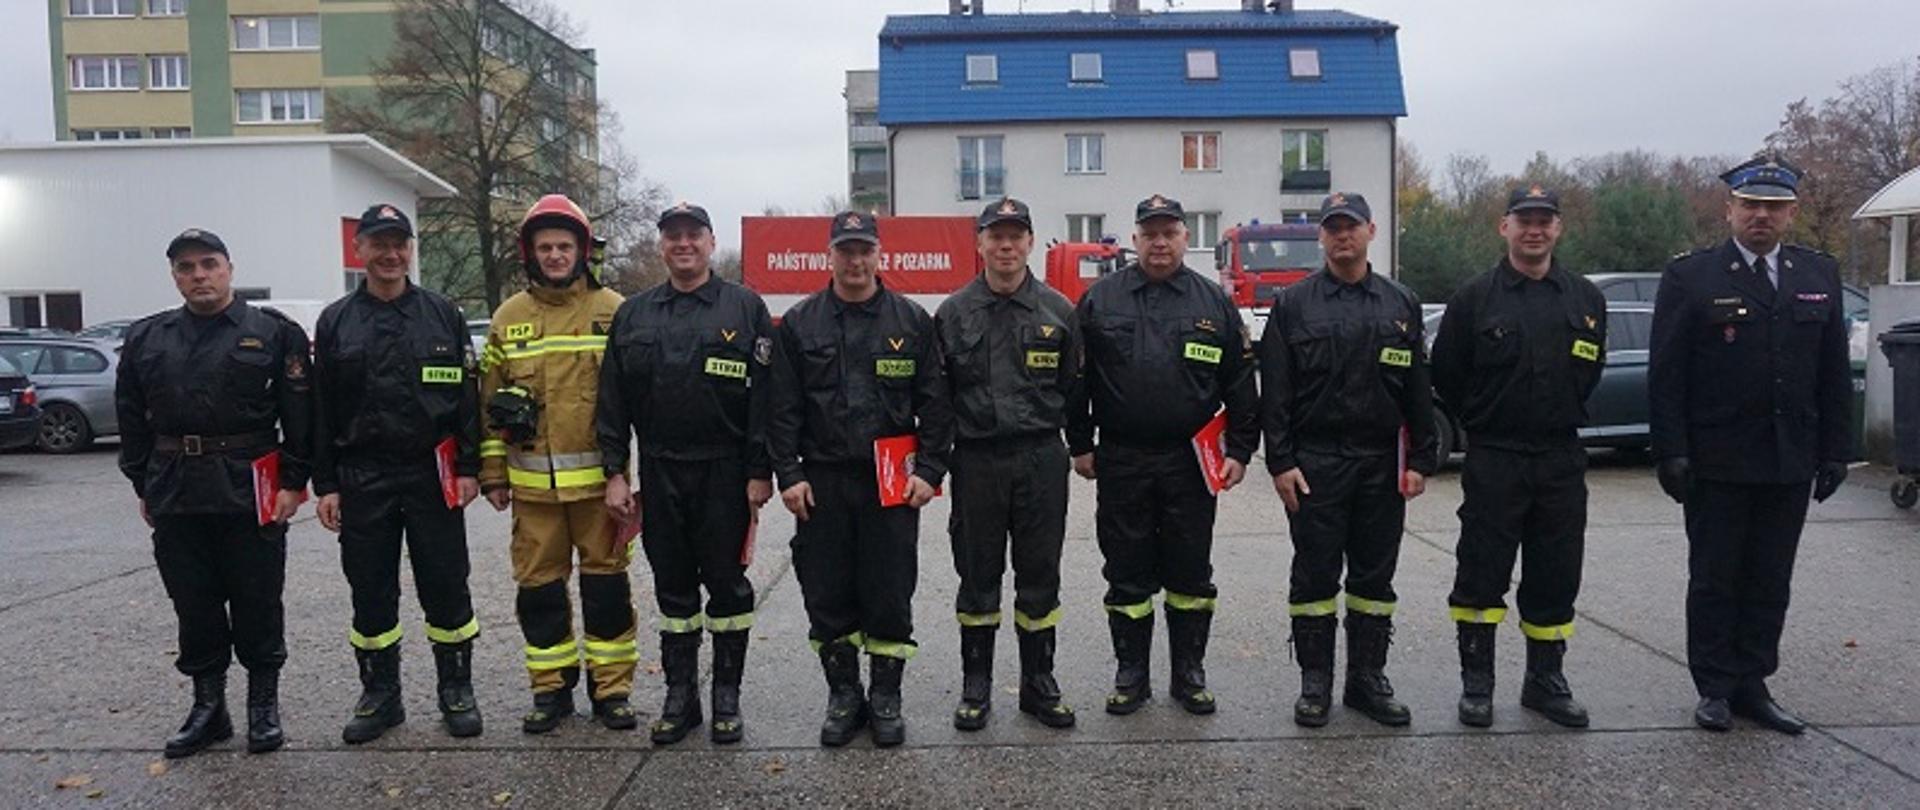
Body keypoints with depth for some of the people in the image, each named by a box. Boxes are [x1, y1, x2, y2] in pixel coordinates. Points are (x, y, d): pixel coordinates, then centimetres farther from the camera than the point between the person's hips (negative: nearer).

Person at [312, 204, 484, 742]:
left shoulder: (442, 315, 4)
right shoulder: (335, 323, 6)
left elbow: (467, 396, 3)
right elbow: (321, 410, 6)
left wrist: (468, 468, -4)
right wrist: (325, 485, 1)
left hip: (432, 476, -1)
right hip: (361, 480, 1)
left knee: (446, 587, 4)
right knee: (370, 592, 9)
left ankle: (456, 690, 18)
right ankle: (380, 694, 23)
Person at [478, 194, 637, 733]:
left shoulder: (613, 310, 0)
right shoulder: (508, 318, 8)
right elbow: (490, 400, 12)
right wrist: (493, 473, 8)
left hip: (598, 478, -3)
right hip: (532, 481, 3)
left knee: (606, 582, 5)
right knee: (539, 586, 9)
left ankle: (611, 688, 17)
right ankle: (552, 689, 22)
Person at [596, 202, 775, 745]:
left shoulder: (745, 308, 0)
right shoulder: (633, 314, 10)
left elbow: (764, 394, -5)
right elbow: (613, 400, 9)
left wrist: (760, 472, -9)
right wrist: (614, 471, 2)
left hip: (725, 473, -3)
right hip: (660, 472, 3)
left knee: (728, 586, 5)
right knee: (673, 587, 11)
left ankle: (727, 695, 17)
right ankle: (679, 695, 22)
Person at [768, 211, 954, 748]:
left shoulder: (912, 321, 5)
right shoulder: (799, 324, 6)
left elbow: (935, 404, 3)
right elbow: (782, 407, 4)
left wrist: (929, 470, -5)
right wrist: (788, 474, -4)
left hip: (893, 482, -1)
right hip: (822, 482, 1)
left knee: (890, 596, 4)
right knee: (828, 597, 7)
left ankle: (886, 697, 19)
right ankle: (843, 695, 22)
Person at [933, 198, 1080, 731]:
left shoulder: (1058, 310, 4)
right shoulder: (953, 313, 2)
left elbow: (1074, 386, 9)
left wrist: (1080, 446, 7)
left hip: (1042, 461, 1)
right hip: (977, 462, 0)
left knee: (1040, 578, 8)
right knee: (978, 579, 8)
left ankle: (1039, 685, 21)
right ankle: (975, 688, 20)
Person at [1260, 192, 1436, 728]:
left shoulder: (1401, 305, 9)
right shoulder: (1294, 304, 2)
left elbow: (1419, 390, 9)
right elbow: (1275, 391, -2)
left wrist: (1420, 460, 2)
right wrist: (1280, 461, -9)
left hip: (1382, 463, 3)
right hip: (1314, 463, -2)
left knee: (1375, 576, 9)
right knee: (1315, 575, 3)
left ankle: (1367, 678, 20)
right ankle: (1315, 681, 14)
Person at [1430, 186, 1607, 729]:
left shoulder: (1585, 299, 7)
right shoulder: (1475, 297, -3)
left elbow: (1591, 369, 17)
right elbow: (1446, 376, 2)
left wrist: (1562, 418, 11)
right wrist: (1485, 422, 6)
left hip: (1562, 460, 3)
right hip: (1493, 460, -3)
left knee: (1555, 580, 9)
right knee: (1481, 575, 0)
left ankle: (1545, 680, 23)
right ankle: (1476, 682, 11)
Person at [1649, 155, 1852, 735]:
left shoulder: (1820, 276, 9)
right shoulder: (1690, 277, -4)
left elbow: (1835, 375, 10)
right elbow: (1665, 375, -7)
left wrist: (1834, 452, 5)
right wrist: (1672, 453, -12)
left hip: (1791, 464, 4)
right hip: (1716, 464, -4)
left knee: (1770, 583, 10)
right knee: (1714, 580, 5)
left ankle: (1752, 686, 21)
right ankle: (1715, 689, 15)